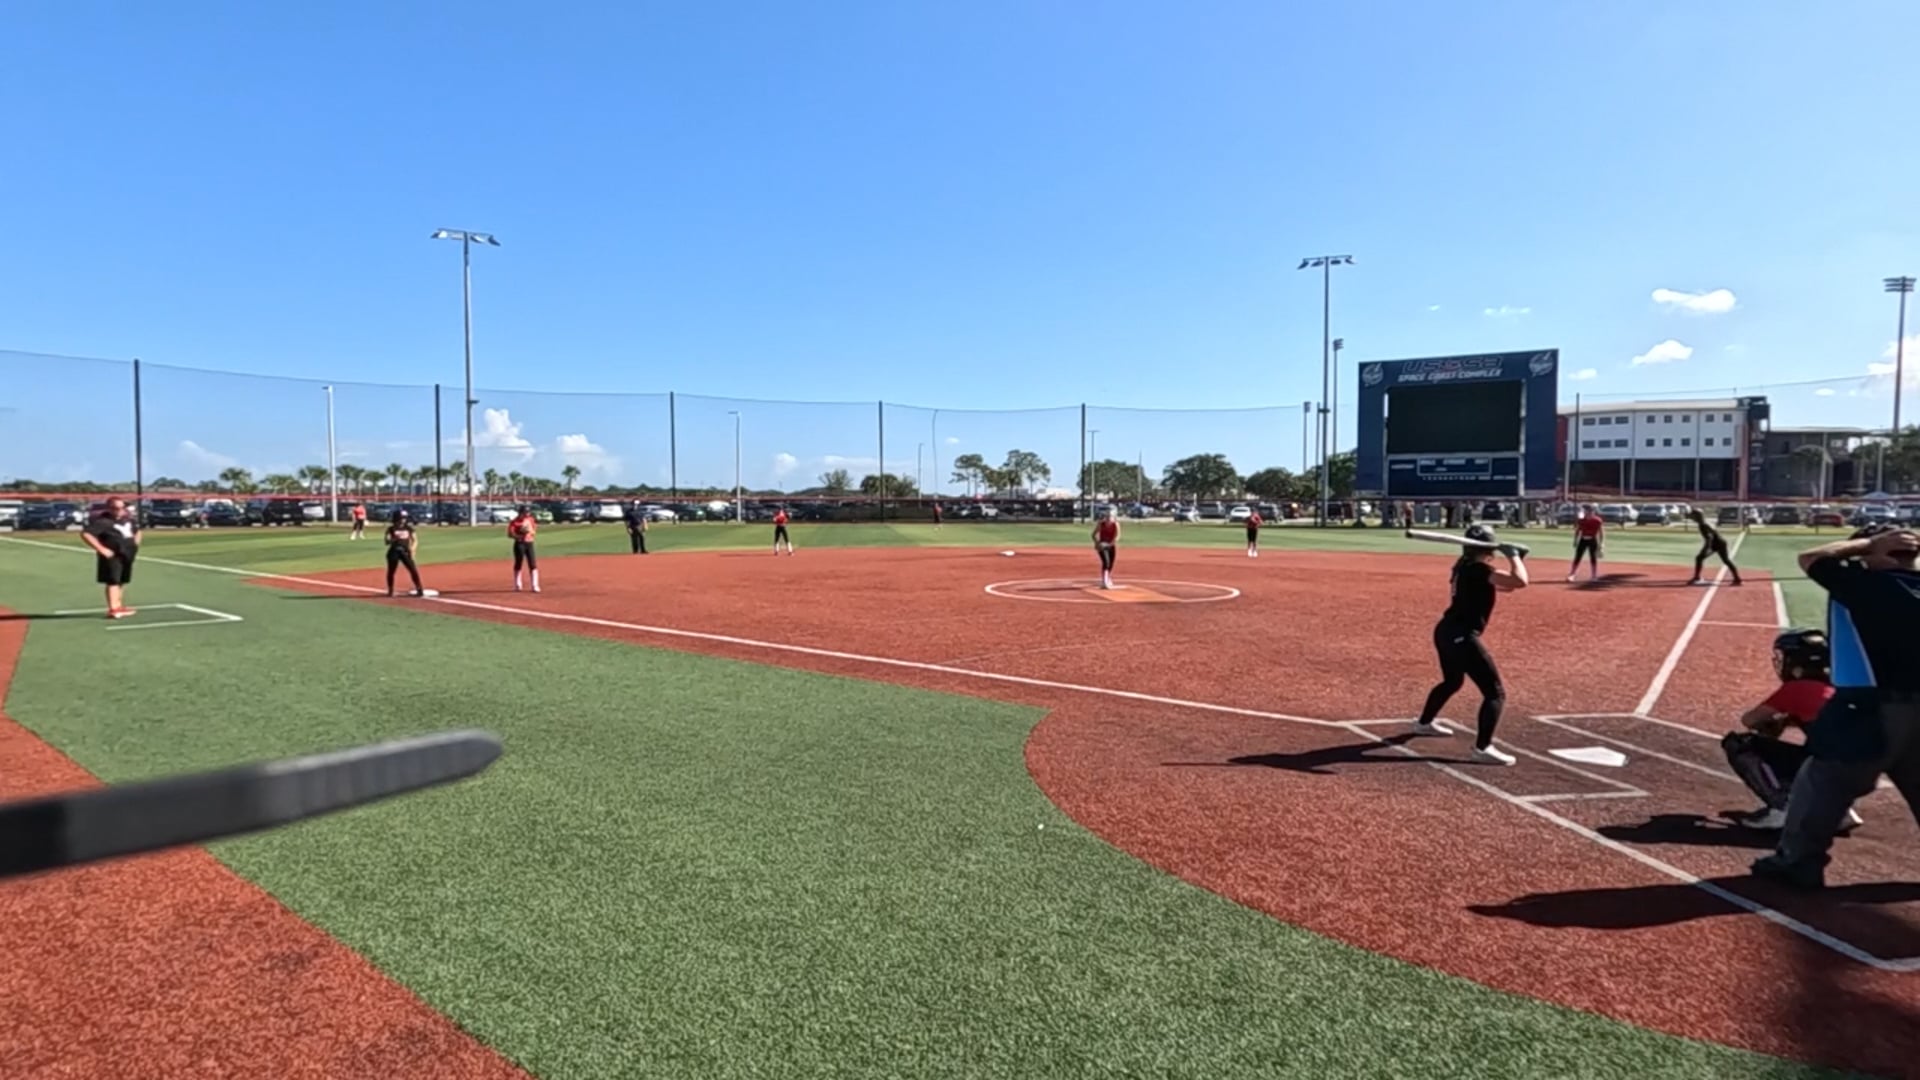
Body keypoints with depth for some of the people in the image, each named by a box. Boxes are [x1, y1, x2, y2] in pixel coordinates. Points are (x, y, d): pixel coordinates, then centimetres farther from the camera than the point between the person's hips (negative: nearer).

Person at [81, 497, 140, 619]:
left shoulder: (128, 519, 11)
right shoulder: (103, 521, -15)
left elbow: (137, 531, 31)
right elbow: (85, 534, -24)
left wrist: (135, 544, 14)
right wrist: (101, 549, -25)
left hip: (127, 555, 8)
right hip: (112, 556, -8)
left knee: (121, 581, 15)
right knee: (113, 581, -11)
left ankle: (119, 607, 24)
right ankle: (113, 609, -14)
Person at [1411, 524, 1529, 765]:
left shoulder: (1465, 567, 13)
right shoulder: (1478, 569, -15)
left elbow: (1506, 586, 23)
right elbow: (1519, 581, -25)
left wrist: (1515, 560, 9)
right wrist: (1513, 556, -9)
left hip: (1446, 631, 10)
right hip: (1462, 637, -10)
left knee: (1452, 681, 34)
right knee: (1495, 692, -7)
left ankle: (1424, 723, 50)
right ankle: (1483, 748, -14)